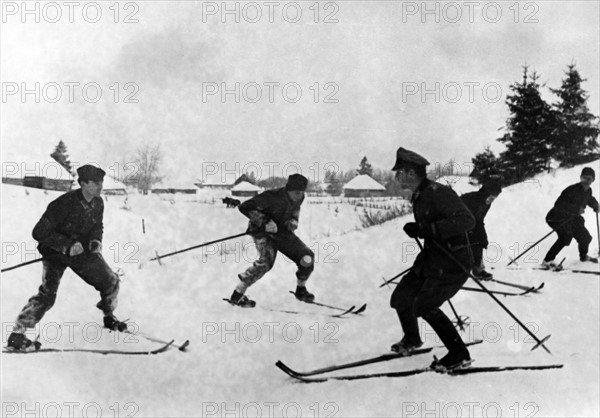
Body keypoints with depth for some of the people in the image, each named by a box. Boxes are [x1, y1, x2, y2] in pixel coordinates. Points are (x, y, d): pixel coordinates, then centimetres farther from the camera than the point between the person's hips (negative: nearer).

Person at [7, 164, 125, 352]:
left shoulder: (98, 203, -8)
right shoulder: (65, 203, -29)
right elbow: (39, 232, -27)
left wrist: (96, 241, -10)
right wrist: (67, 245, -33)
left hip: (83, 249, 6)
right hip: (56, 251, -6)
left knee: (111, 280, 5)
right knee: (47, 294, -19)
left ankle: (109, 317, 31)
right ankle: (17, 335, -9)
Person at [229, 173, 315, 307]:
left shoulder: (299, 198, -9)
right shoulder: (272, 197, -30)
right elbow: (245, 207, -30)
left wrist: (294, 220, -3)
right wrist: (264, 222, -34)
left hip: (282, 231, 6)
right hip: (263, 231, -6)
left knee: (307, 257, -5)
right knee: (266, 261, -30)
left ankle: (301, 290, 21)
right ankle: (237, 295, -21)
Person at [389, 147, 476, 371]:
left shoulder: (438, 193, -22)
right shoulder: (419, 197, 7)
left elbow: (467, 221, -33)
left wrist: (424, 229, -35)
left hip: (452, 264, -9)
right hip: (430, 260, 9)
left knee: (424, 306, -15)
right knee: (400, 299, 11)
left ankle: (460, 355, -1)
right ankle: (411, 340, 38)